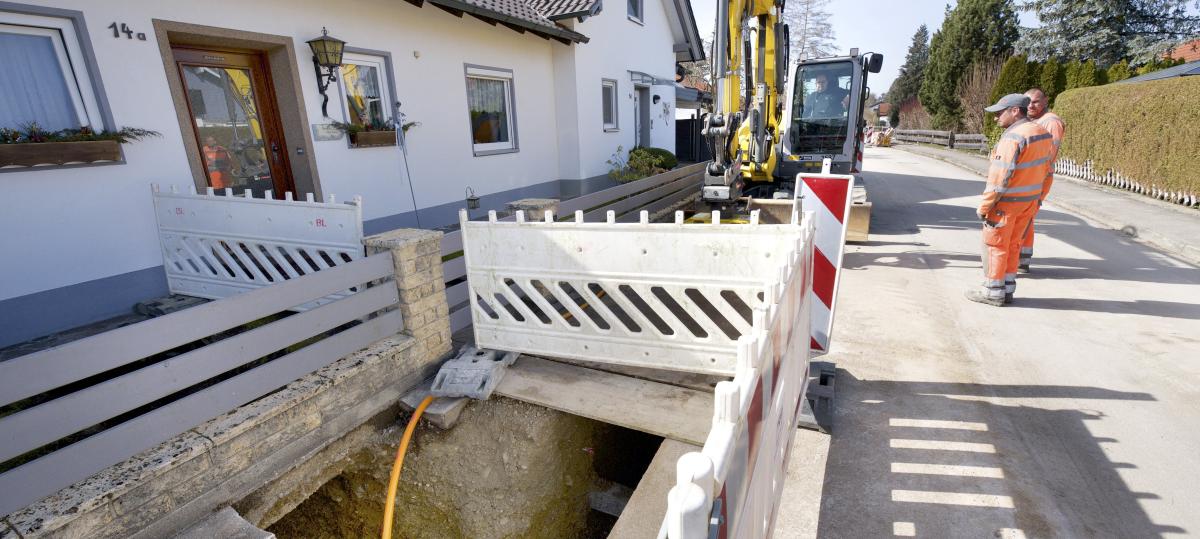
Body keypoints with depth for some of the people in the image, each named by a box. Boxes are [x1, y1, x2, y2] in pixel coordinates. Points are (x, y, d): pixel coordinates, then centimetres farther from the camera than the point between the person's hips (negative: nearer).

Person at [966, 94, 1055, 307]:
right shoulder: (1043, 133, 8)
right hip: (1030, 201, 8)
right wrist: (1036, 198, 21)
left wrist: (984, 206, -17)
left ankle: (993, 292, 9)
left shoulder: (1013, 137, -20)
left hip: (1006, 201, -8)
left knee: (995, 245, 2)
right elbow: (1045, 170, 14)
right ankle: (1007, 289, 22)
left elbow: (1000, 177, -22)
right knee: (1012, 245, 15)